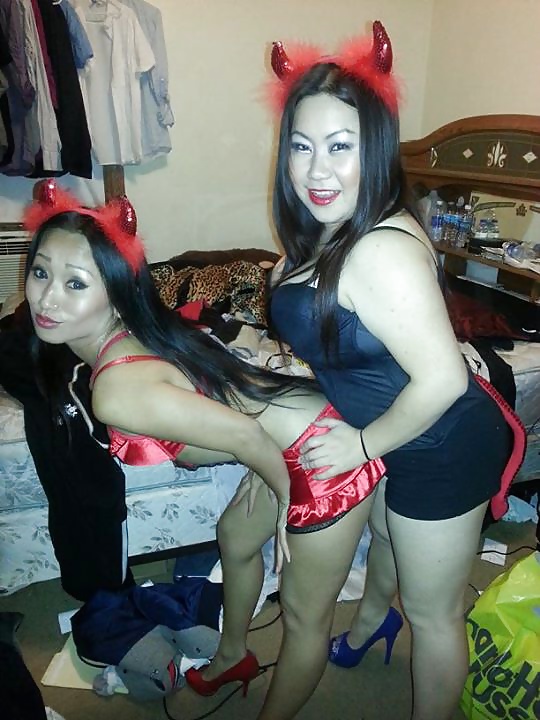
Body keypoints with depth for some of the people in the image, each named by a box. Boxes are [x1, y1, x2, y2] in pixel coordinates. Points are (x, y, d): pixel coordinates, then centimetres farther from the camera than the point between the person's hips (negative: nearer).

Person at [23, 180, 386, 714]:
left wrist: (283, 497, -8)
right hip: (293, 435, 10)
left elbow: (243, 435, -27)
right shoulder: (133, 332, -2)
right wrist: (264, 477, 11)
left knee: (305, 616, 15)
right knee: (236, 537, 31)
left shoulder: (117, 389, -29)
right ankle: (231, 658, 59)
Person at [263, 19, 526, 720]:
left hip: (443, 452, -9)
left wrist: (364, 444, -20)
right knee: (384, 536, 35)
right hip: (395, 440, 10)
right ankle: (369, 623, 67)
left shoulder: (383, 249, -32)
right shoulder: (323, 235, -3)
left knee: (433, 612, 12)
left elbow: (442, 379, -33)